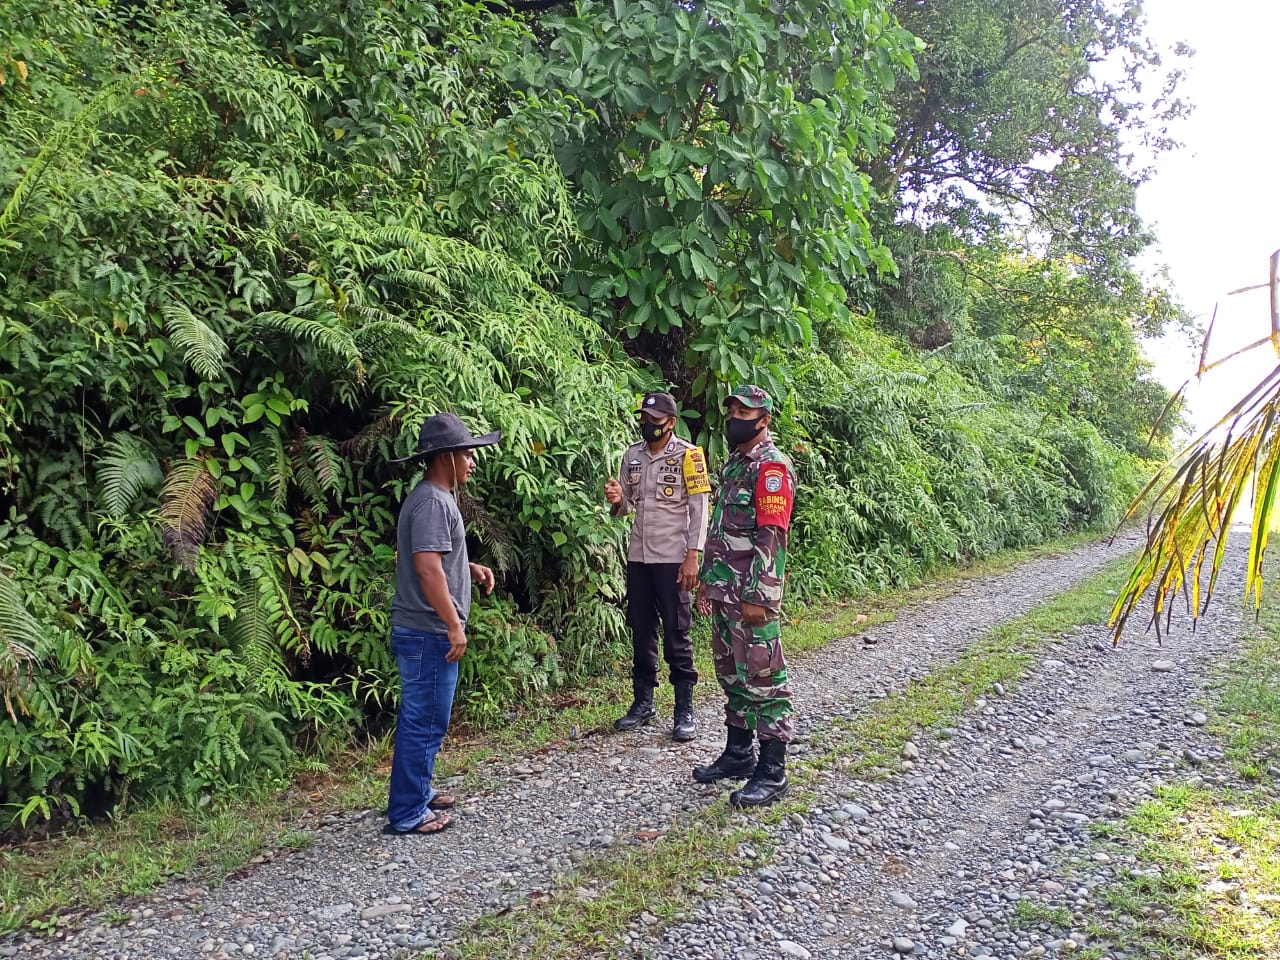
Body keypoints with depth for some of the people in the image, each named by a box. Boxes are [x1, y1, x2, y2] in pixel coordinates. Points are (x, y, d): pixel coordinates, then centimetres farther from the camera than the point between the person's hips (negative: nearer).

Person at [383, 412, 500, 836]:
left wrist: (470, 568, 12)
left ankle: (417, 792, 32)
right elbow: (427, 569, -25)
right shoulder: (432, 501, -18)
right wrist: (454, 626, -21)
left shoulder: (433, 497, 15)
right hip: (428, 633, -11)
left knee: (419, 720, 19)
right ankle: (407, 814, 7)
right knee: (424, 724, -2)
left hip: (421, 631, 11)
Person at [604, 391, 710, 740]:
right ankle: (643, 702, 24)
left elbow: (699, 510, -8)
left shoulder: (687, 455, -7)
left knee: (677, 634, 1)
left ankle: (684, 709, 10)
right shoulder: (632, 454, 8)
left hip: (673, 558, -5)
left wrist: (692, 556, -14)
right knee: (641, 630, 12)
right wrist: (616, 500, -9)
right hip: (638, 557, 5)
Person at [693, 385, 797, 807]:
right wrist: (706, 580, 19)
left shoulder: (772, 467, -12)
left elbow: (771, 538, -18)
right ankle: (738, 752, 30)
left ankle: (772, 772, 5)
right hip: (723, 592, 10)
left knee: (762, 679, -3)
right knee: (731, 674, 17)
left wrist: (756, 597, -21)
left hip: (751, 596, -9)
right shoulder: (731, 464, 17)